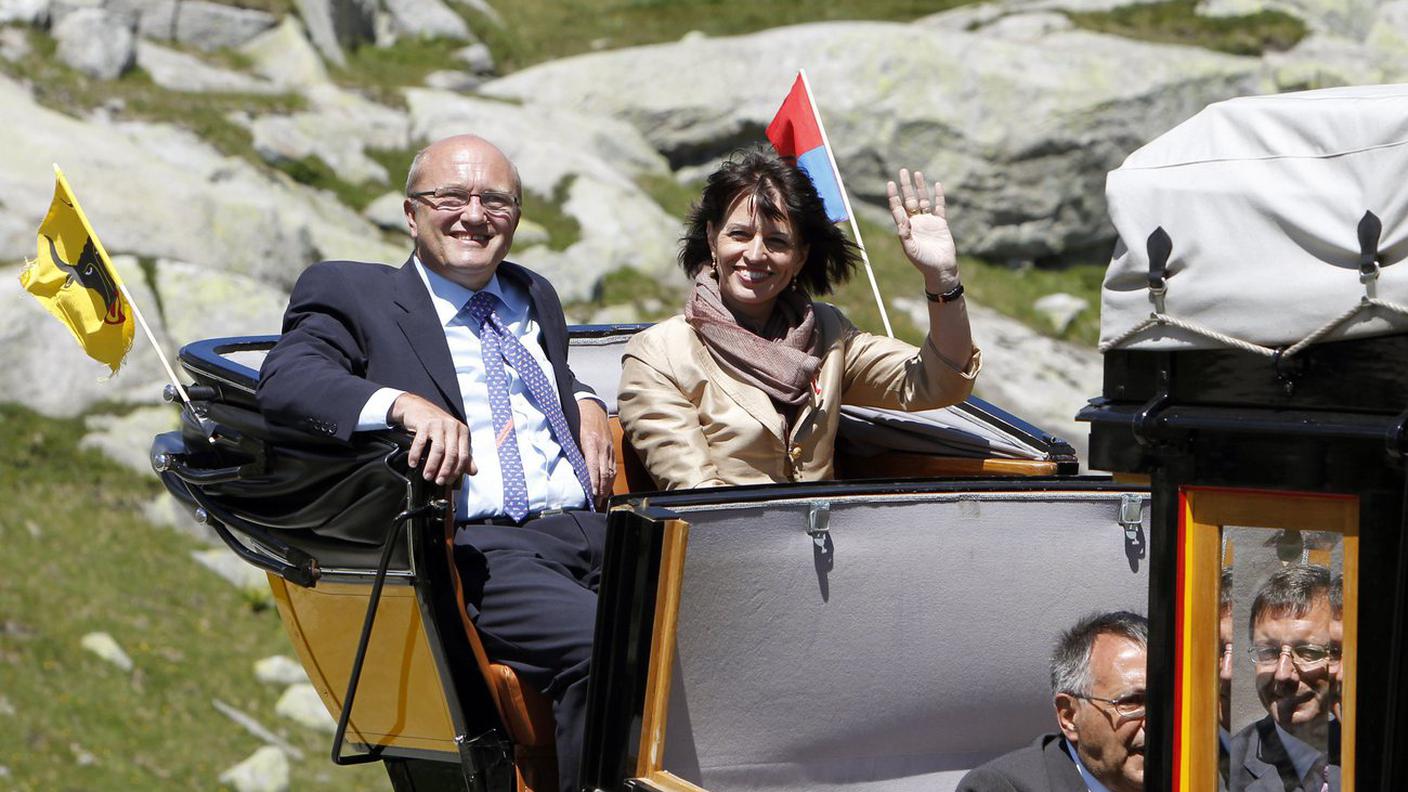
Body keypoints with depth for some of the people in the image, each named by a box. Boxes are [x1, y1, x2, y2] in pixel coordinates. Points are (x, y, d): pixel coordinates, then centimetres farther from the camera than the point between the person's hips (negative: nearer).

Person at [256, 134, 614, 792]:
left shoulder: (535, 298, 28)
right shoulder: (352, 294, 9)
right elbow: (284, 380, -9)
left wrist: (584, 403, 20)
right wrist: (404, 404, -26)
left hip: (595, 532, 6)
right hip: (481, 548, -6)